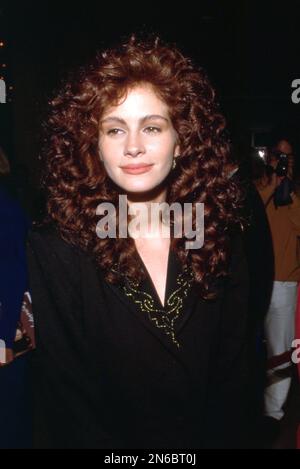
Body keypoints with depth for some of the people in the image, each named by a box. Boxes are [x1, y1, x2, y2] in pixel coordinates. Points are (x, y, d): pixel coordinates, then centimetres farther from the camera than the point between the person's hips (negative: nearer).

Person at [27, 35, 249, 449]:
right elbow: (65, 399, -18)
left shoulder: (221, 241, -12)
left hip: (209, 438, 3)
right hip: (103, 439, -2)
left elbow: (232, 373, -7)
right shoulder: (55, 251, -21)